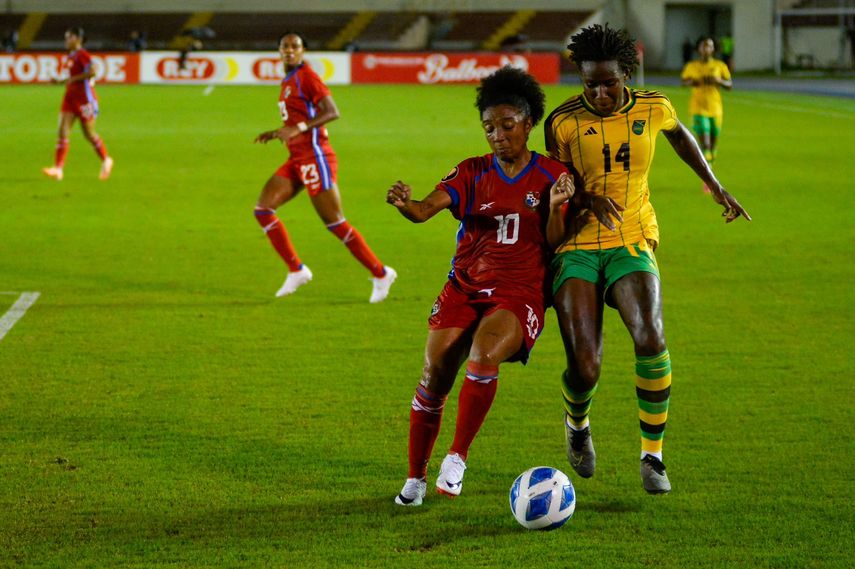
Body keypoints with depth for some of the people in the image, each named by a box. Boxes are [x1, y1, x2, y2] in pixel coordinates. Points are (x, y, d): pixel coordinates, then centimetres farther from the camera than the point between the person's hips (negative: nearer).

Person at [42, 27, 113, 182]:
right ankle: (58, 169, -11)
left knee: (89, 134, 5)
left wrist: (72, 79, -24)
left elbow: (91, 72, -26)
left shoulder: (82, 55, -13)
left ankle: (106, 161, 28)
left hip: (84, 99, -8)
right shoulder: (69, 57, 14)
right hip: (70, 98, 8)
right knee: (63, 132, -5)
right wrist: (59, 81, 8)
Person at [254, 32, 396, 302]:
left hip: (314, 156, -9)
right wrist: (276, 134, 18)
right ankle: (296, 270, 6)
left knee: (334, 222, -7)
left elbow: (332, 112, -21)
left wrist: (298, 129, -28)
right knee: (263, 209, 1)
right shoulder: (288, 81, 15)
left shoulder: (306, 76, -12)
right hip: (297, 159, 9)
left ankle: (381, 274, 3)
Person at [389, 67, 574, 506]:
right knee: (433, 376, -9)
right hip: (464, 288, 2)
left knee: (482, 359, -31)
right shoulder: (472, 173, 5)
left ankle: (457, 459, -14)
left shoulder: (551, 177, 3)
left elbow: (554, 249, -1)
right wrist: (405, 205, -36)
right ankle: (415, 478, 10)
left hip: (518, 294, -2)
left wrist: (555, 207, -18)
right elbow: (426, 209, -13)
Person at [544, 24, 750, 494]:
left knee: (650, 338, -26)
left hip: (631, 243, 1)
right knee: (585, 368, -13)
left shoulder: (653, 108, 0)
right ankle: (576, 424, 26)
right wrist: (586, 198, -15)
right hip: (576, 248, -1)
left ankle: (652, 455, -11)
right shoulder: (563, 122, -5)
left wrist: (716, 188, 29)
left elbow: (680, 136, 24)